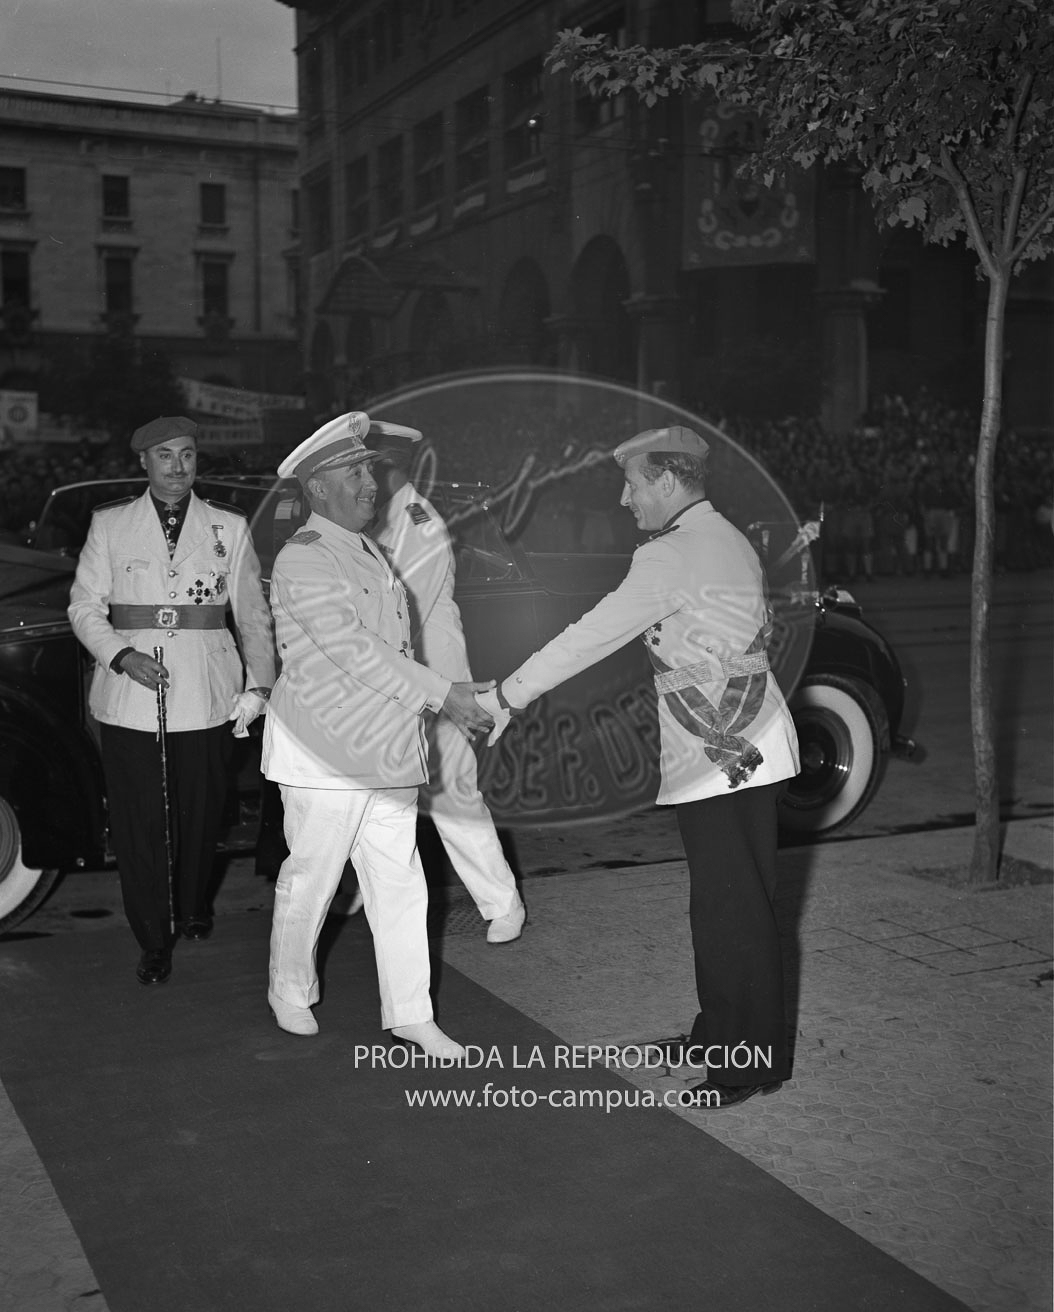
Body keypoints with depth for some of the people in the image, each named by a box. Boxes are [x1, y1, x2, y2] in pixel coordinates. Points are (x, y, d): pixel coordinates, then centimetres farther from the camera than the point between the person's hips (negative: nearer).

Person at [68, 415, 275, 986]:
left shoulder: (228, 526, 8)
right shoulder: (110, 523, 6)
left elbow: (252, 613, 9)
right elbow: (85, 606, 5)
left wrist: (258, 684, 1)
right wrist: (123, 656, -11)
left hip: (205, 694, 1)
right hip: (129, 699, -1)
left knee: (201, 813, 8)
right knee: (137, 820, 0)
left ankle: (192, 910, 33)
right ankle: (153, 941, 11)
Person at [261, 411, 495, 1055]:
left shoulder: (369, 553, 14)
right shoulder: (303, 559, -14)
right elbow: (350, 649, -22)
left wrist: (451, 700, 17)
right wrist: (441, 694, -25)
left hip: (384, 752, 7)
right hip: (323, 753, -7)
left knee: (400, 885, 7)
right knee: (310, 880, 7)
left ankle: (410, 1013, 15)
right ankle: (291, 992, 30)